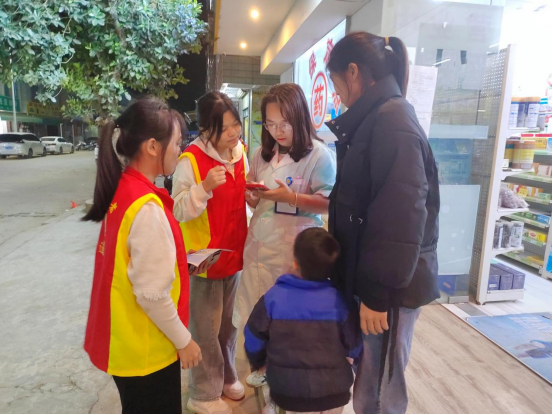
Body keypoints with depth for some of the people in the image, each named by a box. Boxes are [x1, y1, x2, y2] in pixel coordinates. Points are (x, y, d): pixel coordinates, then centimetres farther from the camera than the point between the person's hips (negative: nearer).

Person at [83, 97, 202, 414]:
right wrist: (184, 340, -13)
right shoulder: (147, 208, -28)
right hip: (146, 349, -8)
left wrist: (176, 263, 6)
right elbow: (153, 294, -25)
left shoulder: (121, 190, -2)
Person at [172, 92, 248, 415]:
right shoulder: (191, 160, -17)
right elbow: (179, 211, -17)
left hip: (235, 253, 6)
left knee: (229, 322, 20)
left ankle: (227, 376, 42)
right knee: (206, 328, 8)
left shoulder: (240, 152, 3)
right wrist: (205, 187, -32)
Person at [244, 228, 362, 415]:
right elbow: (354, 349, 0)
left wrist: (257, 363, 20)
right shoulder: (340, 302, -13)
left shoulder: (272, 298, -13)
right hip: (335, 394, 1)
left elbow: (254, 341, -1)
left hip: (287, 394, -1)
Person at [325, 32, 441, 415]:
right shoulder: (377, 119, 13)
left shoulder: (392, 121, -17)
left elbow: (401, 215, -24)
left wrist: (378, 293, -20)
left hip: (391, 286, -9)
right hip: (377, 277, 9)